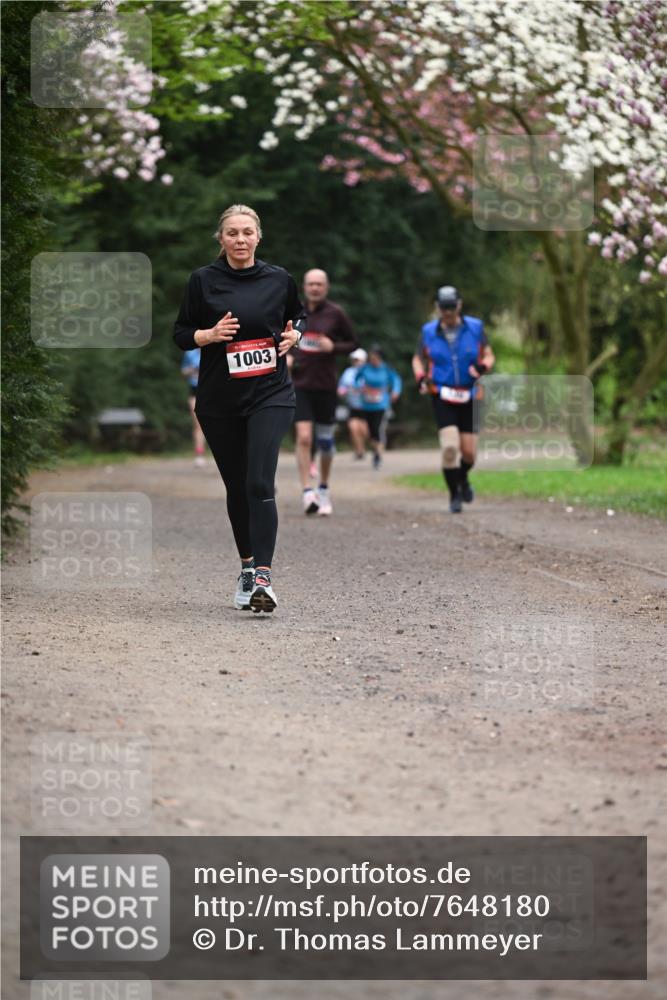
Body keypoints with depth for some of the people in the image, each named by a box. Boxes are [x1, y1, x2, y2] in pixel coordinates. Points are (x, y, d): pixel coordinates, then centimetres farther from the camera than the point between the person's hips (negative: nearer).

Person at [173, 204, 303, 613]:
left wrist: (293, 335, -1)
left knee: (260, 484, -16)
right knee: (236, 486, 11)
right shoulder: (204, 280, 0)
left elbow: (298, 316, 21)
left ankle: (263, 577, -21)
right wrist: (210, 334, -15)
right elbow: (181, 335, 4)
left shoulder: (279, 279, 3)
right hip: (219, 399, 1)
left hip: (270, 395, -1)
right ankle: (248, 564, 29)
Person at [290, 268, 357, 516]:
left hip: (326, 384, 0)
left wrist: (333, 347, -14)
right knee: (304, 438, -14)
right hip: (300, 384, 0)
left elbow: (353, 343, 5)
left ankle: (324, 490, 29)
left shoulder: (335, 314, -2)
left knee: (325, 441, 9)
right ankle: (308, 493, -16)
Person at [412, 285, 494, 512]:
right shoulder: (429, 332, 1)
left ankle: (463, 479, 35)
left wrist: (483, 366, -17)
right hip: (442, 397, -1)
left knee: (469, 452, 0)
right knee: (450, 447, -18)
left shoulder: (475, 327, 0)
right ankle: (454, 496, -4)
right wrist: (420, 377, -7)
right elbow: (418, 359, 14)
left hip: (469, 397, 1)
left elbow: (488, 355, 6)